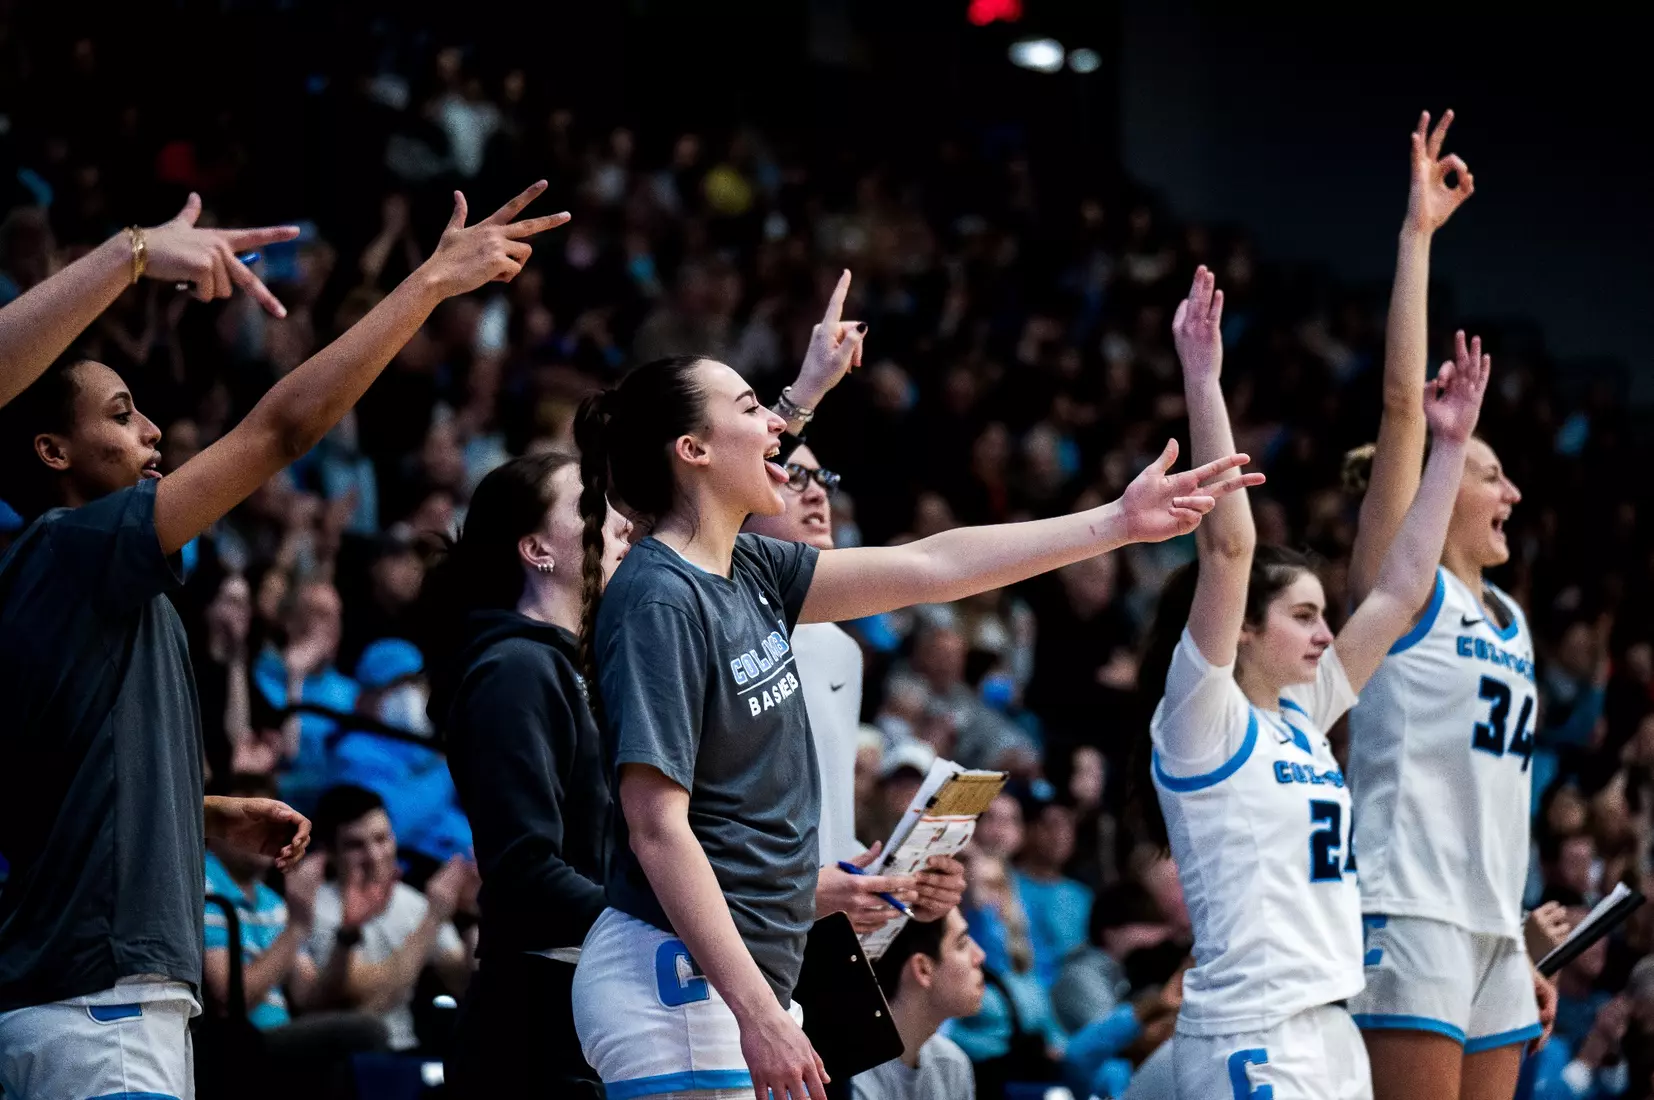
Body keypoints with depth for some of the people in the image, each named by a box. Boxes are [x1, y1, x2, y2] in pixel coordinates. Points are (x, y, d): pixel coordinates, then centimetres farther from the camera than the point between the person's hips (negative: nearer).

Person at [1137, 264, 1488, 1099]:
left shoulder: (1300, 718, 14)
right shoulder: (1201, 721, -6)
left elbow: (1401, 590, 18)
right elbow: (1226, 547, -17)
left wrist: (1450, 445, 16)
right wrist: (1203, 385, -20)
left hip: (1330, 1031, 9)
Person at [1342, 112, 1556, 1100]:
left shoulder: (1507, 620, 18)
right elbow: (1404, 402, -13)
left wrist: (1520, 945, 19)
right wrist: (1418, 234, -14)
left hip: (1491, 928, 8)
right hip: (1413, 916, -8)